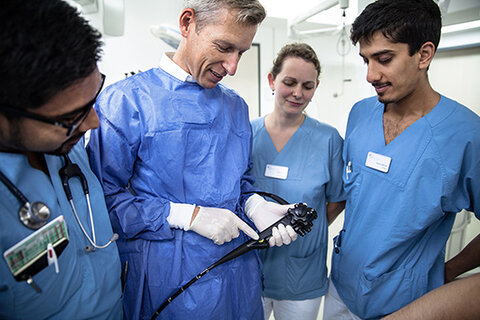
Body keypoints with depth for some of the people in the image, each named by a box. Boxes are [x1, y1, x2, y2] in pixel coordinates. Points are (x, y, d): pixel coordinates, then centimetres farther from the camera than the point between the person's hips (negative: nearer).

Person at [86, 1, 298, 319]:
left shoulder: (236, 106, 7)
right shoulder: (126, 99, -12)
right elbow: (104, 196, -15)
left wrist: (256, 206, -7)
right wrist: (187, 215, -20)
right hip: (164, 277, -5)